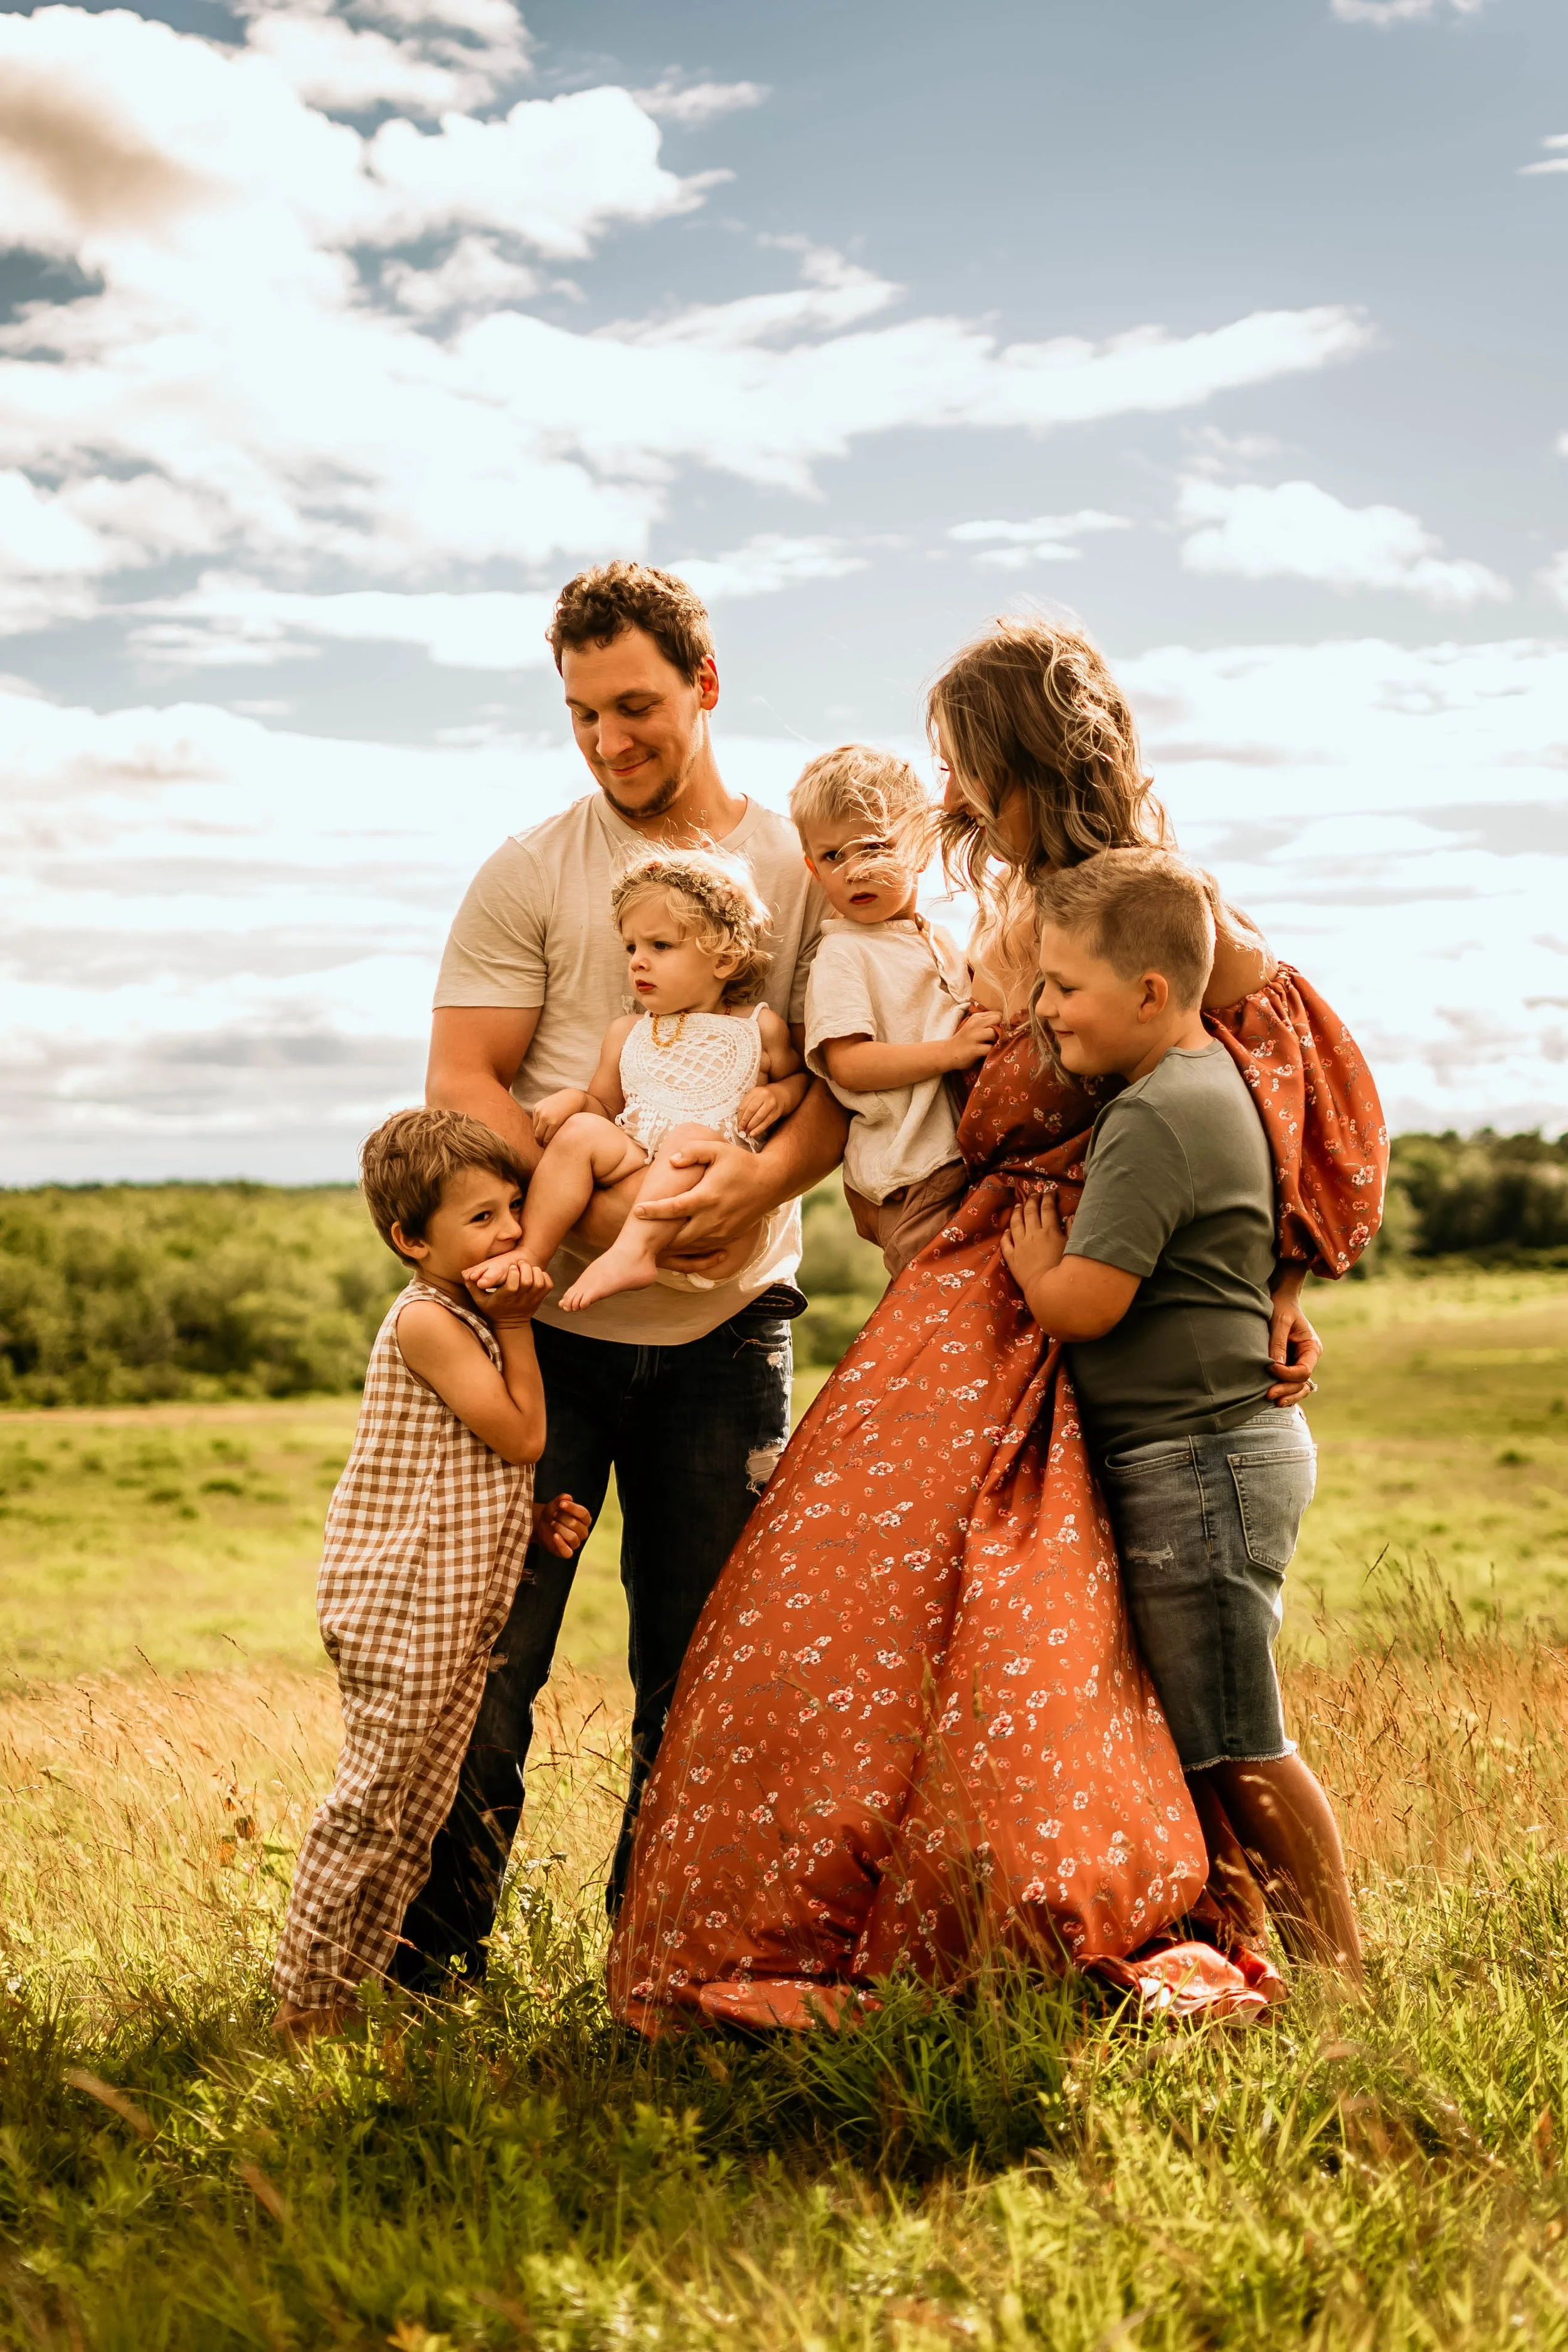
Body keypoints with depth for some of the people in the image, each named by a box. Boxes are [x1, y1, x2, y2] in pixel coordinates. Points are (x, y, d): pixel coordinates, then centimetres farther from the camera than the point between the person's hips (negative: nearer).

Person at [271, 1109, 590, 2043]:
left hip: (458, 1612, 10)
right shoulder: (427, 1322, -15)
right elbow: (520, 1436, -15)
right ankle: (305, 2001, 6)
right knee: (373, 1799, -5)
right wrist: (516, 1327, -10)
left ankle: (355, 1987, 22)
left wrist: (536, 1521, 11)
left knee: (421, 1810, 13)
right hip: (402, 1610, -10)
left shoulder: (471, 1320, 16)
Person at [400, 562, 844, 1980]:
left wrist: (761, 1179, -19)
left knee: (705, 1657, 8)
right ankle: (431, 1956, 12)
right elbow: (461, 1086, -2)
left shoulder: (802, 869, 7)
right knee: (487, 1644, -1)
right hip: (547, 1316, -1)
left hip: (726, 1326, 2)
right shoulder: (532, 875, 3)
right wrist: (596, 1208, -17)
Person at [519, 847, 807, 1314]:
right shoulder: (626, 1033, 20)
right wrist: (574, 1098, 1)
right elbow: (606, 1104, 23)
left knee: (690, 1135, -34)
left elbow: (802, 1077, 23)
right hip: (632, 1165, 3)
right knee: (581, 1130, -24)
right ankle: (528, 1257, -28)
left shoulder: (758, 1028, 12)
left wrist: (779, 1093, 0)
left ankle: (632, 1251, -49)